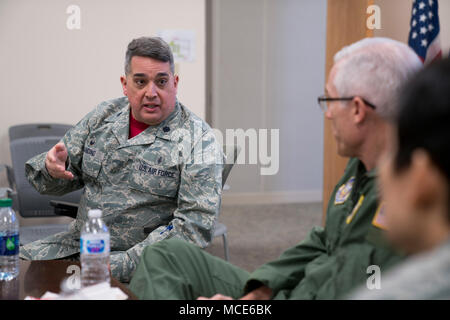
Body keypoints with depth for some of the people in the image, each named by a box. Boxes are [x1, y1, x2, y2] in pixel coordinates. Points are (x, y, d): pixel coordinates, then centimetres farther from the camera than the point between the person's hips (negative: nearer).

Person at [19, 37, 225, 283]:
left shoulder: (199, 140, -10)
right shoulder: (103, 116, 8)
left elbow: (195, 224, -16)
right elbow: (67, 176, 15)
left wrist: (126, 262, -23)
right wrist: (53, 168, -11)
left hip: (140, 259, -6)